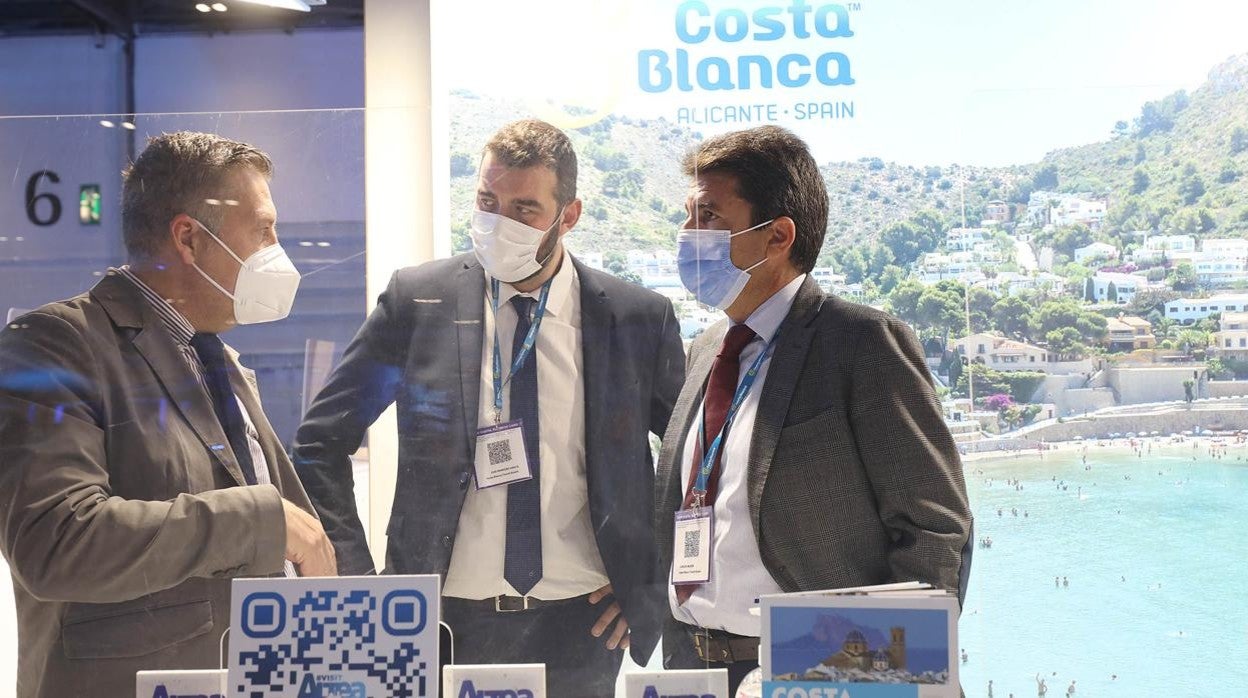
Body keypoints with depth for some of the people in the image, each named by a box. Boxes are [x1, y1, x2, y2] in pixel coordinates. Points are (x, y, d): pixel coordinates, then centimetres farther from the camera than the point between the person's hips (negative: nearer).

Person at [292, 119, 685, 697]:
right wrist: (356, 578, -3)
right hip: (447, 623, 0)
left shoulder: (638, 318, -3)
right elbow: (320, 443, 3)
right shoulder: (417, 300, -4)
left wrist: (650, 585, 3)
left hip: (579, 626, 1)